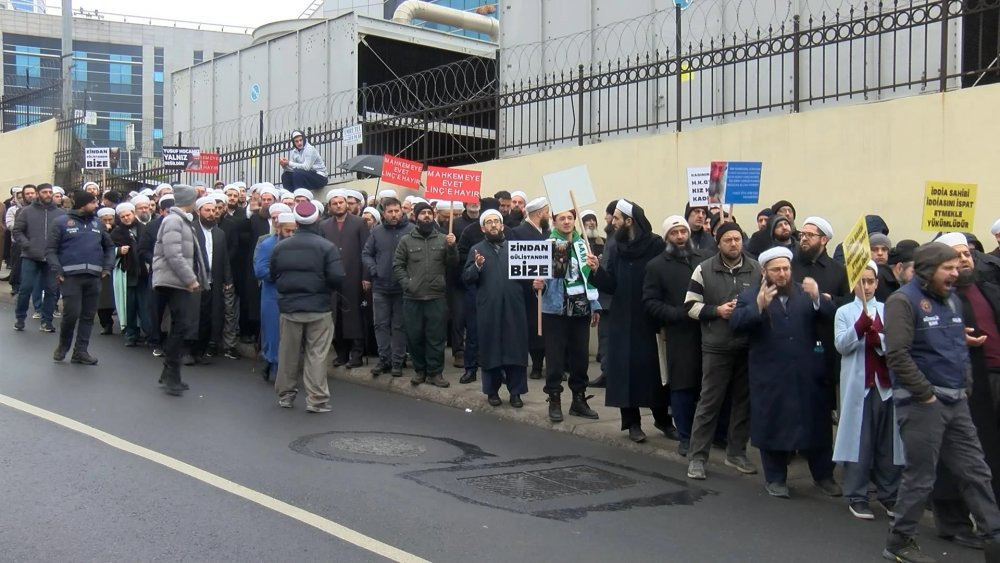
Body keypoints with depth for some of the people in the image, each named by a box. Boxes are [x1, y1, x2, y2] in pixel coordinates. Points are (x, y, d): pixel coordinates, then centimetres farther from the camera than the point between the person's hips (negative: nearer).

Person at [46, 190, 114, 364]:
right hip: (71, 275, -5)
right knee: (71, 313, -9)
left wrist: (107, 267, 8)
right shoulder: (62, 222, -1)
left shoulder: (97, 223, 13)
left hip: (93, 276, 5)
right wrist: (57, 271, -13)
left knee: (88, 315, 5)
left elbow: (109, 246, 21)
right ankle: (63, 345, 14)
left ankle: (80, 351, 13)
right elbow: (50, 249, -2)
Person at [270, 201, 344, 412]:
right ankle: (316, 399, 2)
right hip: (319, 308, -3)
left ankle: (285, 394, 25)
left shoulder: (280, 246, 0)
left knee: (288, 353, 14)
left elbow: (273, 276, 7)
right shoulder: (327, 246, -12)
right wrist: (325, 286, 4)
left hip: (289, 307, 3)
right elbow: (337, 278, -16)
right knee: (316, 355, 2)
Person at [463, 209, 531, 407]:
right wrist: (477, 266, -17)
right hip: (488, 309, -1)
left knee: (515, 347, 2)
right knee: (490, 348, 5)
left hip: (513, 307, 1)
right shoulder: (477, 250, 7)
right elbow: (466, 279, 0)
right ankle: (492, 391, 17)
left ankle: (516, 391, 11)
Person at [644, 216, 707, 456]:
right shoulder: (657, 265, 6)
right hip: (679, 334, -2)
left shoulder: (703, 260, 11)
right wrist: (679, 314, -11)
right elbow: (650, 303, -1)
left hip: (706, 330, 2)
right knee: (682, 385, 2)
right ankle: (685, 437, 13)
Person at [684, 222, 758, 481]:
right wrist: (717, 310, -13)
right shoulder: (704, 270, -1)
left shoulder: (757, 269, 2)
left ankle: (736, 453, 26)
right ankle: (697, 457, 8)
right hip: (716, 348, -2)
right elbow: (691, 305, 0)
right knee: (709, 402, 1)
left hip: (749, 347, 3)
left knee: (744, 401, 11)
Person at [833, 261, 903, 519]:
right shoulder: (844, 312, 9)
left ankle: (889, 494, 14)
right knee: (858, 440, -2)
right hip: (857, 384, -1)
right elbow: (841, 345, -5)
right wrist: (860, 327, -19)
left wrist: (878, 338, -15)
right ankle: (857, 496, 3)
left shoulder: (888, 310, 11)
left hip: (886, 383, 1)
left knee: (888, 441, 4)